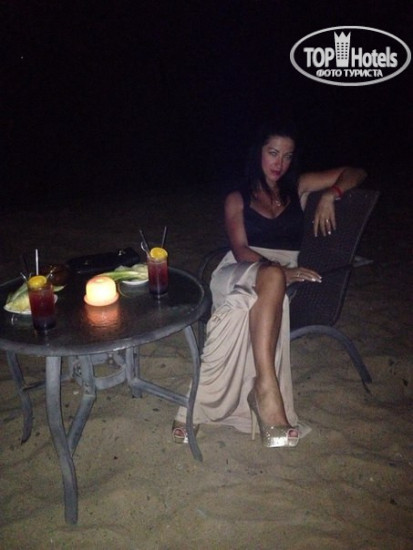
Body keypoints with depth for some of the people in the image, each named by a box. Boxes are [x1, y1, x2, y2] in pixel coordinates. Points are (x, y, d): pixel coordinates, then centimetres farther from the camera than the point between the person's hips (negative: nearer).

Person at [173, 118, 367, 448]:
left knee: (246, 309, -38)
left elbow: (356, 174, 19)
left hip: (281, 276, 1)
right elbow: (240, 250, -1)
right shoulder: (238, 199, 16)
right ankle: (267, 388, -47)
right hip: (240, 273, -1)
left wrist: (330, 196, -3)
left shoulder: (299, 188, 21)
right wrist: (278, 271, -20)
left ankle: (198, 408, -41)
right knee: (270, 277, -40)